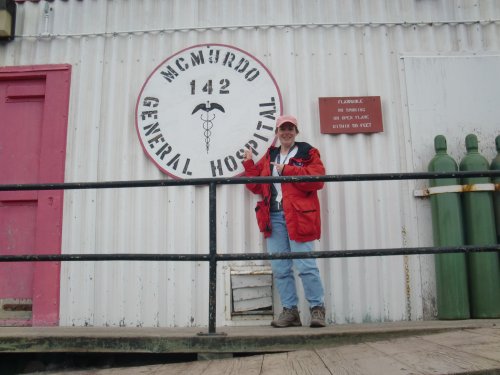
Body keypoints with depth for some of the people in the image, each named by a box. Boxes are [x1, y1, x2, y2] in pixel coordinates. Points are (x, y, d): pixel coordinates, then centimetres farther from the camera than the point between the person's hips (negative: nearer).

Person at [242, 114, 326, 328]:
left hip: (298, 216, -5)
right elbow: (256, 186, 19)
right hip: (274, 217, 5)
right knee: (280, 269, 5)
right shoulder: (269, 157, 21)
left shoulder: (307, 153, 7)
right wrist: (249, 165, 8)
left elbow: (317, 179, -10)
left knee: (306, 265, -8)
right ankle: (290, 310, 14)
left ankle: (317, 308, 7)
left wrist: (287, 170, -12)